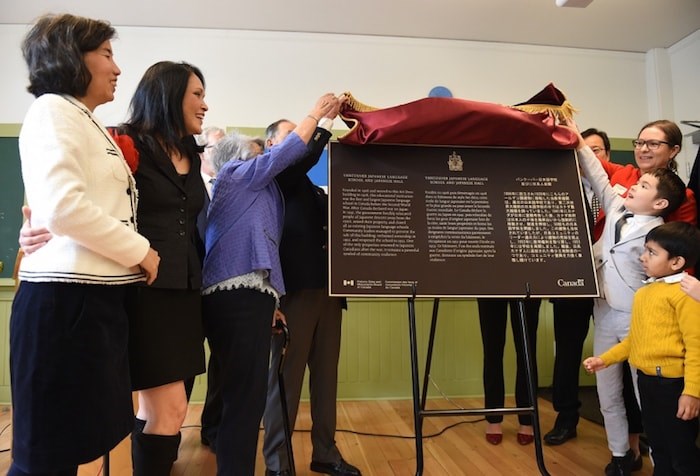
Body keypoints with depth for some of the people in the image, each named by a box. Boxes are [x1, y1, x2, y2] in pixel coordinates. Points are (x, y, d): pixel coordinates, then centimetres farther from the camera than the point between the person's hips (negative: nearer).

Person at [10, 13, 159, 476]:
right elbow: (63, 207, -20)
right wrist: (140, 251, -10)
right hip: (68, 295, -9)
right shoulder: (53, 111, -5)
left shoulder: (89, 124, 23)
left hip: (98, 294, 9)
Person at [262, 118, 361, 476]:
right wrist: (325, 122, -11)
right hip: (294, 288, -7)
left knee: (326, 375, 11)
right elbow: (299, 160, -17)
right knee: (286, 375, 0)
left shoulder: (312, 188, 23)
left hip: (326, 288, 7)